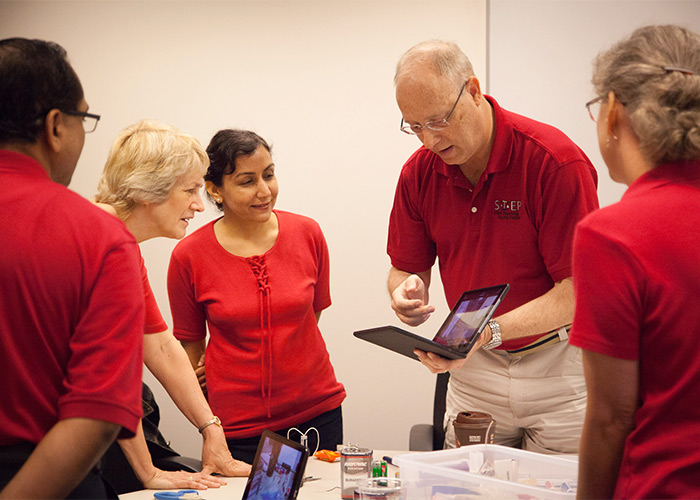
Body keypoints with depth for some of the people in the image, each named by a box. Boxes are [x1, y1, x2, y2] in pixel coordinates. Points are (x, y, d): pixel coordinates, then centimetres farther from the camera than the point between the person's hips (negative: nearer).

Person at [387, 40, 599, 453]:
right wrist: (406, 290, -18)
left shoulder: (557, 161, -20)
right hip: (473, 370, 4)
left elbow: (577, 292, -21)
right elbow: (406, 267, 7)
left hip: (556, 368, -4)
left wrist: (490, 330, -32)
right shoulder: (419, 171, -3)